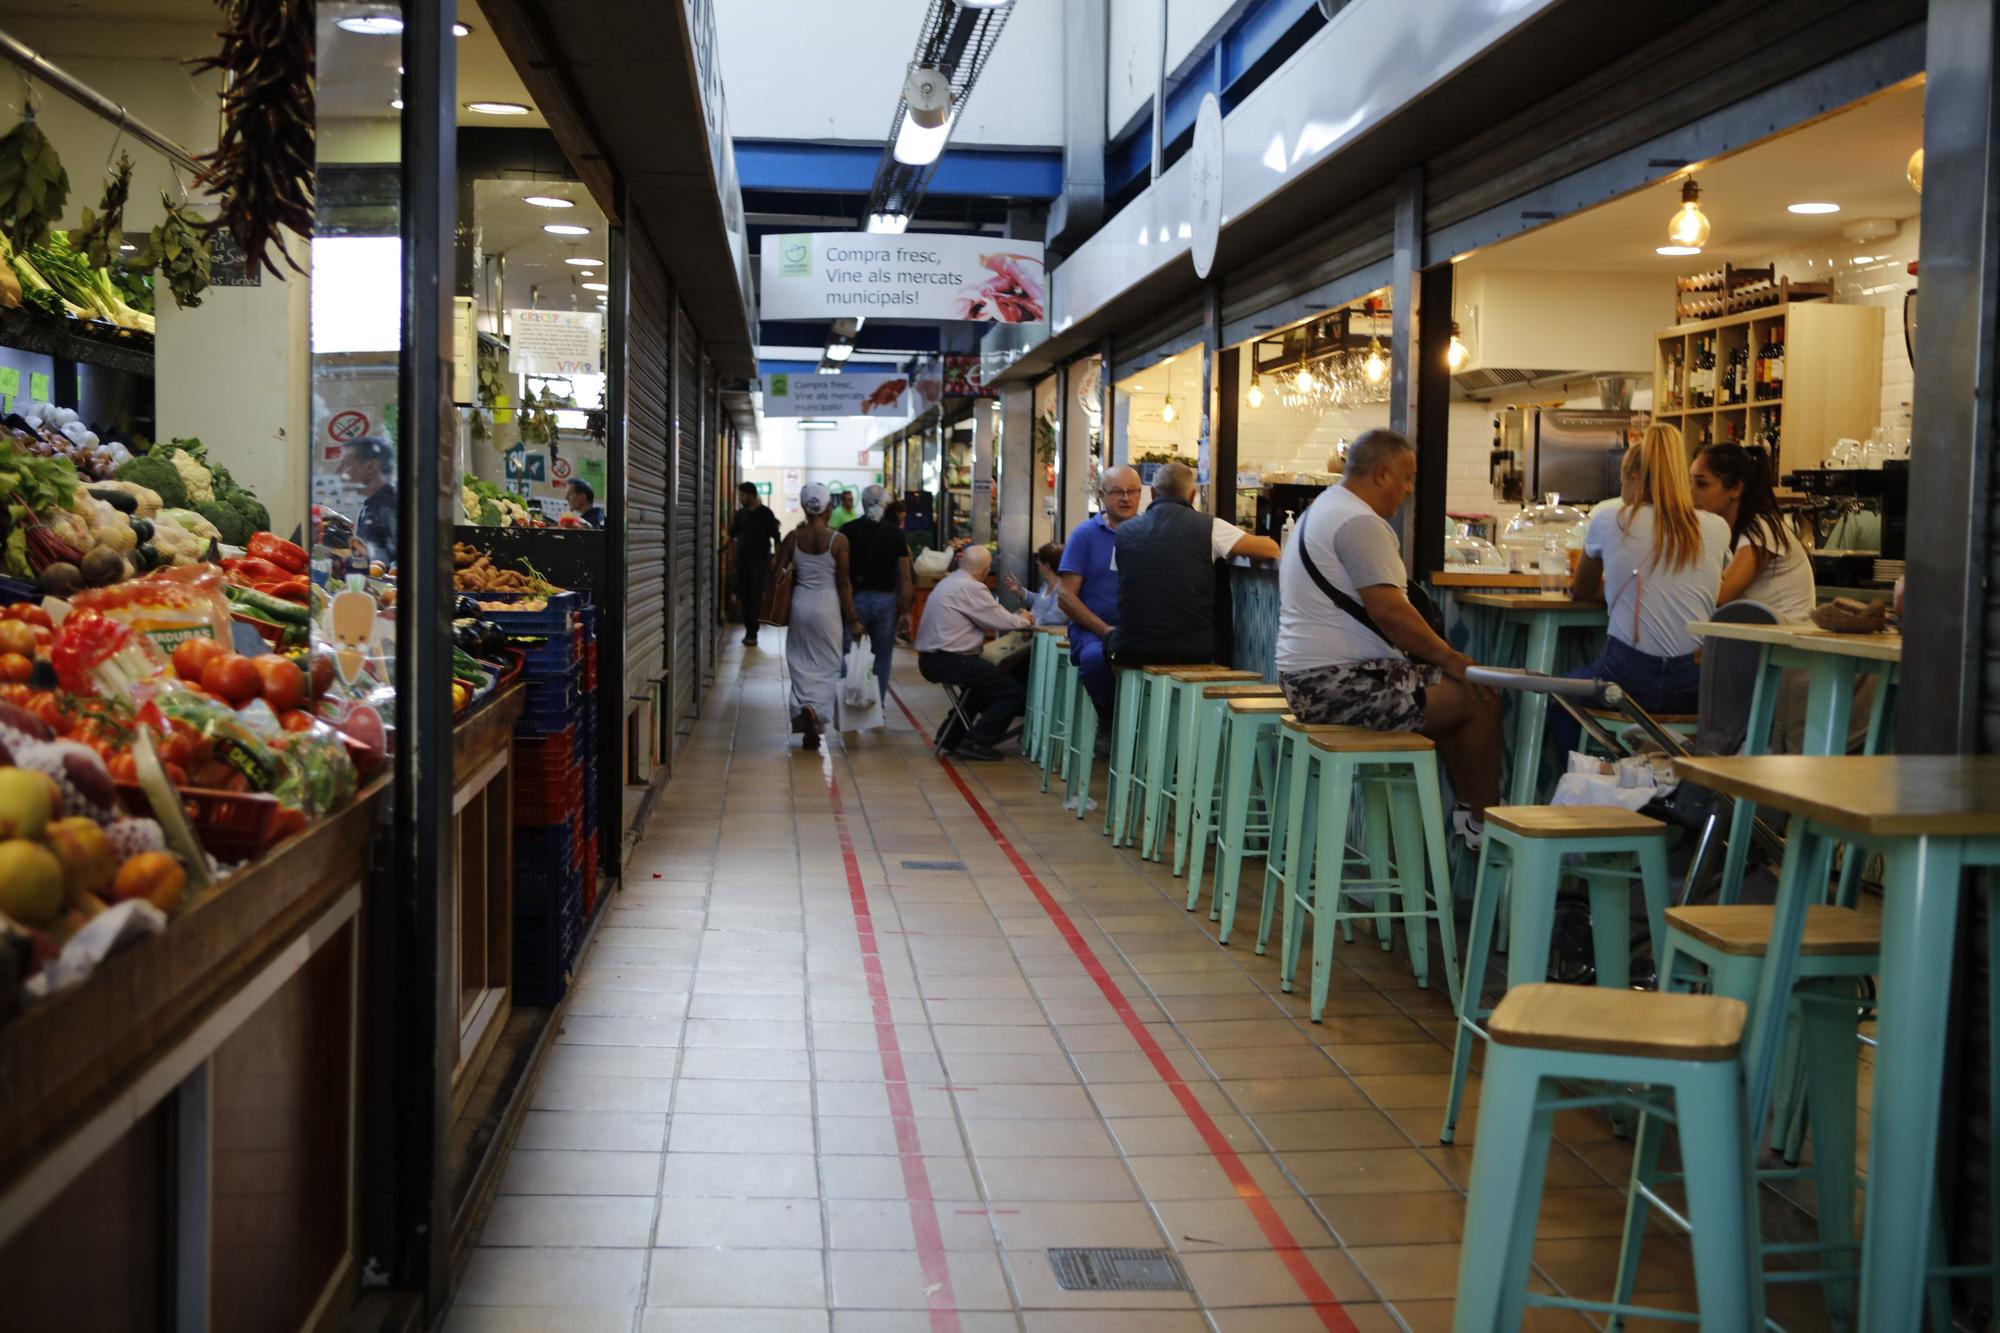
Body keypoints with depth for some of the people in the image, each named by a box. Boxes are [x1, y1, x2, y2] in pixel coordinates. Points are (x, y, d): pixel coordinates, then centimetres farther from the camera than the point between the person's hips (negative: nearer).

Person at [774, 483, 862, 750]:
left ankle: (804, 706, -6)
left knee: (802, 663, 12)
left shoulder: (794, 537, -2)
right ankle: (816, 710, -11)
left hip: (800, 603, 2)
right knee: (828, 664, 8)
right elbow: (843, 583, -8)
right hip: (827, 605, -2)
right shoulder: (838, 540, -10)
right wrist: (852, 620, -2)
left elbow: (778, 572, 0)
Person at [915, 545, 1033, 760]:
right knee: (1015, 692, -4)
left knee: (985, 679, 33)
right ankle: (975, 743, -2)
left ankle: (951, 734, 30)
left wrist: (1016, 617, 14)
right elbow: (1002, 622, -11)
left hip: (930, 659, 10)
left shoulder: (948, 582, 15)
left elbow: (986, 618, 19)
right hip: (948, 661, -10)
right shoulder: (971, 588, -15)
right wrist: (1023, 620, 10)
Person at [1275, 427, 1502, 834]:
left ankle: (1467, 809, 25)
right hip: (1339, 684, -11)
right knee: (1482, 700, -9)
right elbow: (1388, 610, -23)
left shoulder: (1320, 510, 19)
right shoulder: (1359, 522, -16)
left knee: (1448, 690, 23)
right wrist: (1450, 658, -12)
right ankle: (1483, 824, 4)